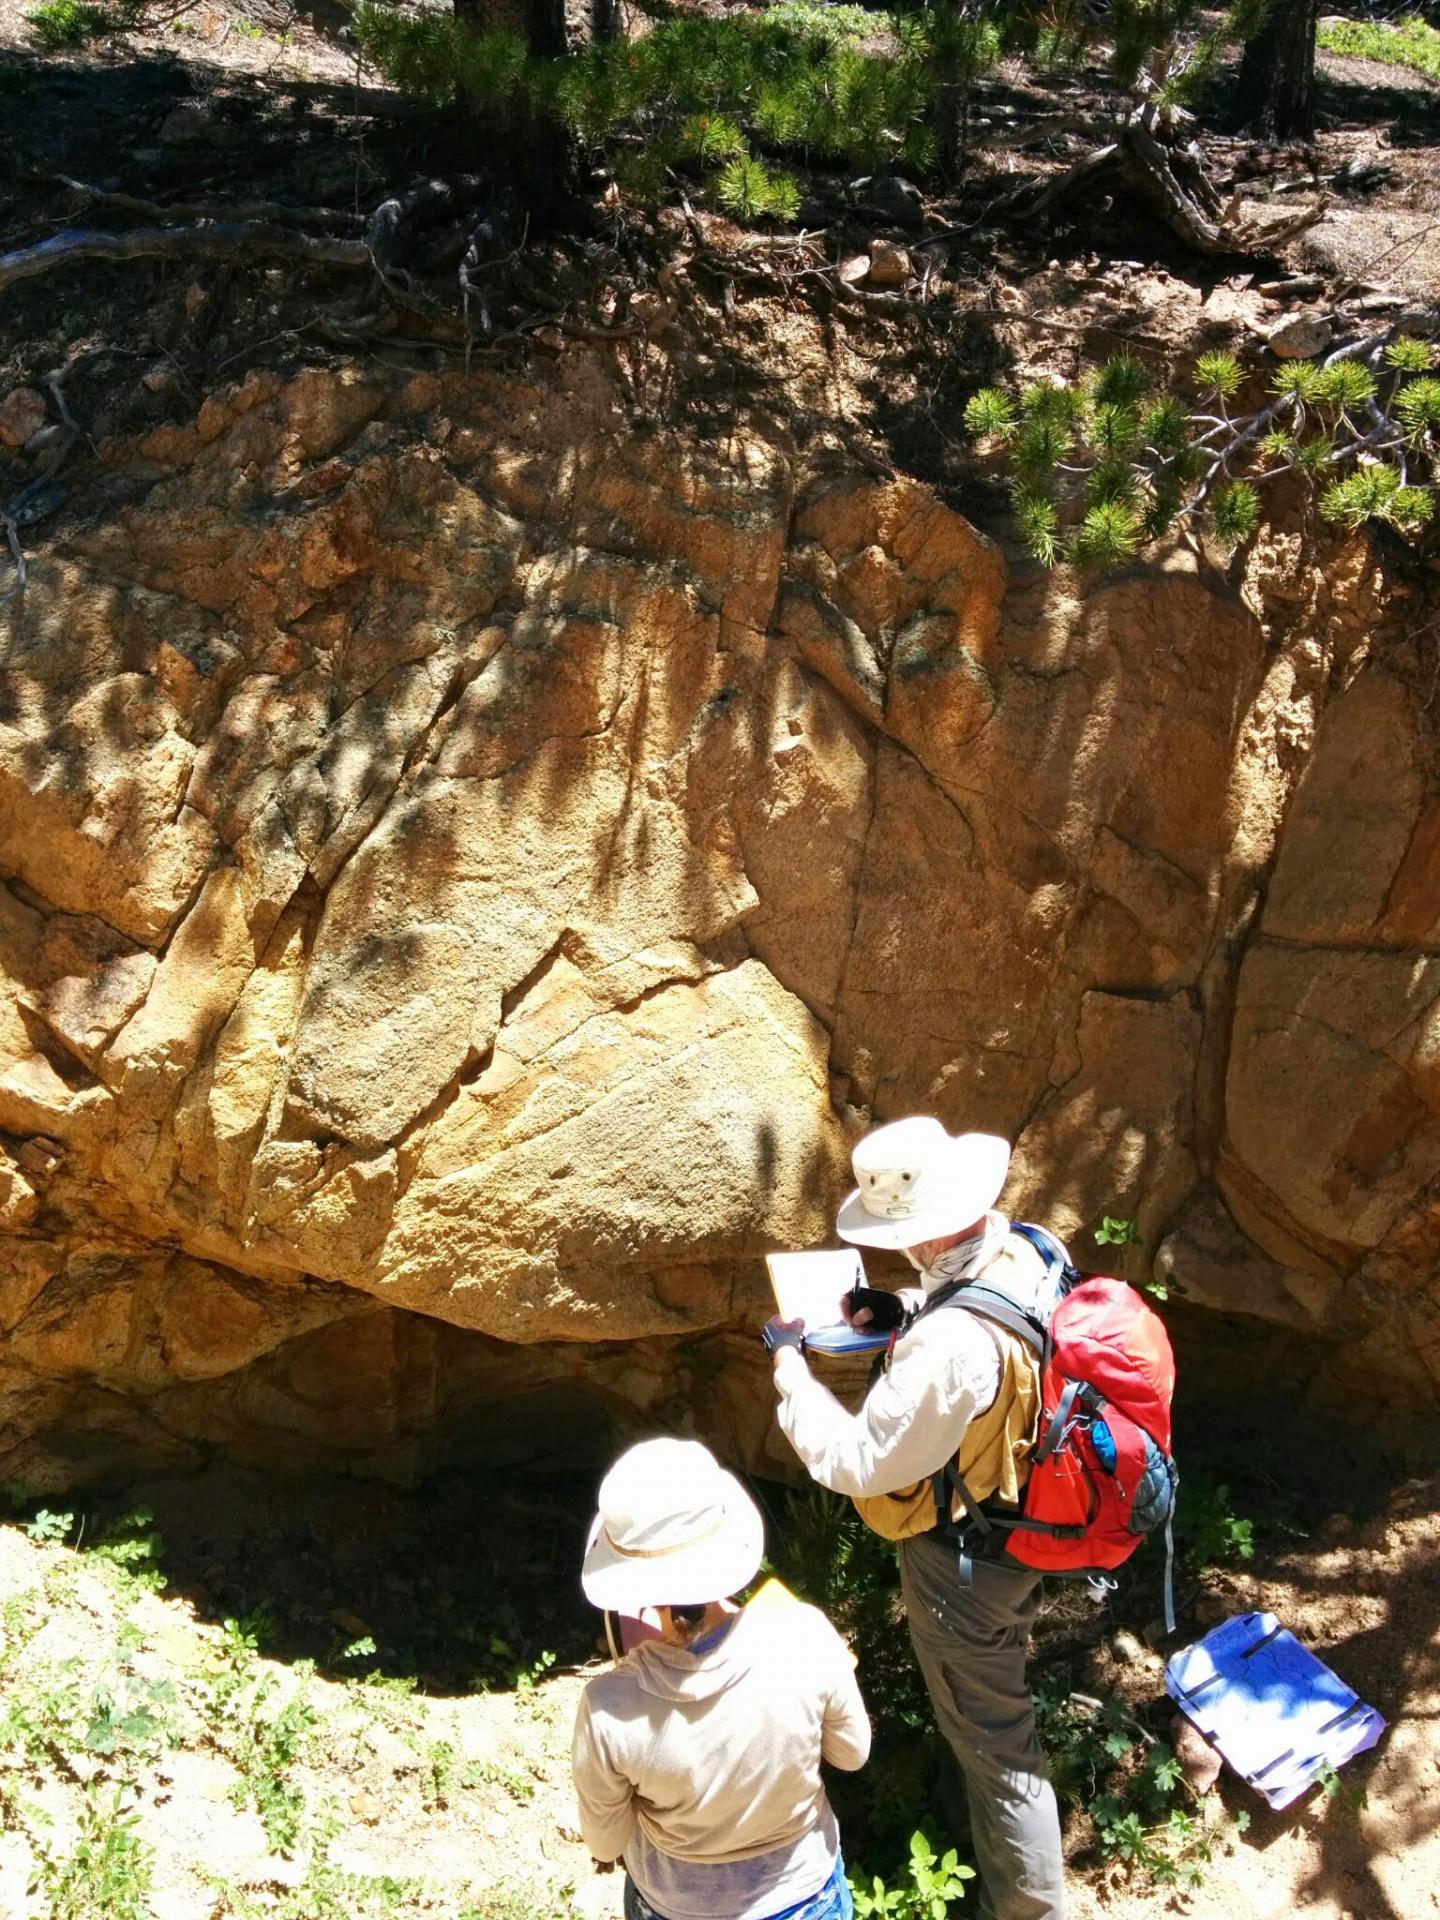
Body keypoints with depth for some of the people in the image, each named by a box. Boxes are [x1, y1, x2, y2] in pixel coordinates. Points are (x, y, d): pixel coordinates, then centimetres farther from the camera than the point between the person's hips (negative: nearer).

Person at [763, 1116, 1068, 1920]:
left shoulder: (949, 1343, -41)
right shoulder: (1027, 1252, -14)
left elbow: (856, 1463, -30)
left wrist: (790, 1363, -18)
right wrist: (898, 1315, -5)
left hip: (964, 1558, -9)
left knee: (992, 1735, 14)